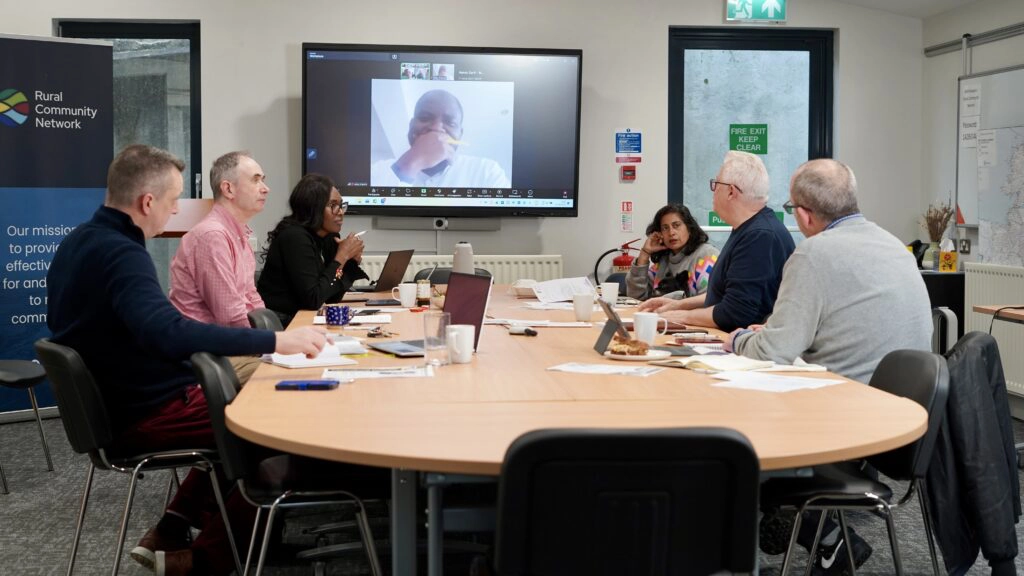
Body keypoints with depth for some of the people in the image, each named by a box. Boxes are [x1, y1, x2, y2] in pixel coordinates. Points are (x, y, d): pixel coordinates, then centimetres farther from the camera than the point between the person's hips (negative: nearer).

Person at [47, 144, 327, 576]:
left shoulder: (76, 244, 7)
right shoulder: (120, 253, -25)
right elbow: (169, 334, -42)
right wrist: (275, 341, -42)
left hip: (109, 406, 10)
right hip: (145, 416, -10)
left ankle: (170, 534, 14)